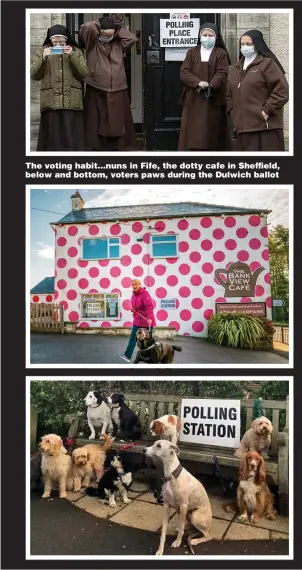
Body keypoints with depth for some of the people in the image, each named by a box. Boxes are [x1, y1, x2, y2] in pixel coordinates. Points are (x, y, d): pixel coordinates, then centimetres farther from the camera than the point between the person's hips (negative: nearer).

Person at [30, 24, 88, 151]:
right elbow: (34, 75, 4)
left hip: (72, 102, 0)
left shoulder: (76, 51, 10)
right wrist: (43, 59, -10)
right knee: (52, 136, -1)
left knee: (71, 136, -2)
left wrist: (72, 56, -12)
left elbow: (84, 73, -1)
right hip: (50, 101, 0)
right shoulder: (42, 51, 10)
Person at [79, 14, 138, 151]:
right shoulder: (92, 43, 2)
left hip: (118, 92, 3)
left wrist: (118, 27, 1)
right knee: (96, 124, 0)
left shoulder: (118, 44, 11)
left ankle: (119, 147, 15)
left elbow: (132, 38, -3)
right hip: (96, 92, -2)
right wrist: (99, 24, 2)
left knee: (117, 123, 7)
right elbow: (86, 28, -14)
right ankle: (96, 148, 8)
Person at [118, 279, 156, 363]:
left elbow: (149, 306, -29)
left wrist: (149, 318, -42)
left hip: (146, 321, -7)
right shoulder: (133, 295, 8)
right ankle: (127, 356, 6)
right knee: (133, 338, 4)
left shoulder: (145, 294, -18)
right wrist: (132, 309, -1)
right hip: (137, 320, 7)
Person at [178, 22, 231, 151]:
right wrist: (198, 83, -16)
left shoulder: (221, 53, 7)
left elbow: (222, 74, -7)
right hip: (193, 100, 2)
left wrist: (210, 86, -25)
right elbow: (184, 72, 0)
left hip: (213, 100, -2)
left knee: (211, 135, -1)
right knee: (192, 134, -2)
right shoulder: (192, 52, 13)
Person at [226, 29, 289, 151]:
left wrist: (268, 110, -14)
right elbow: (229, 94, 24)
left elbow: (282, 91, -9)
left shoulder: (268, 64, -1)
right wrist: (232, 111, 10)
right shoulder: (236, 68, 20)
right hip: (243, 126, 6)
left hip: (265, 126, -6)